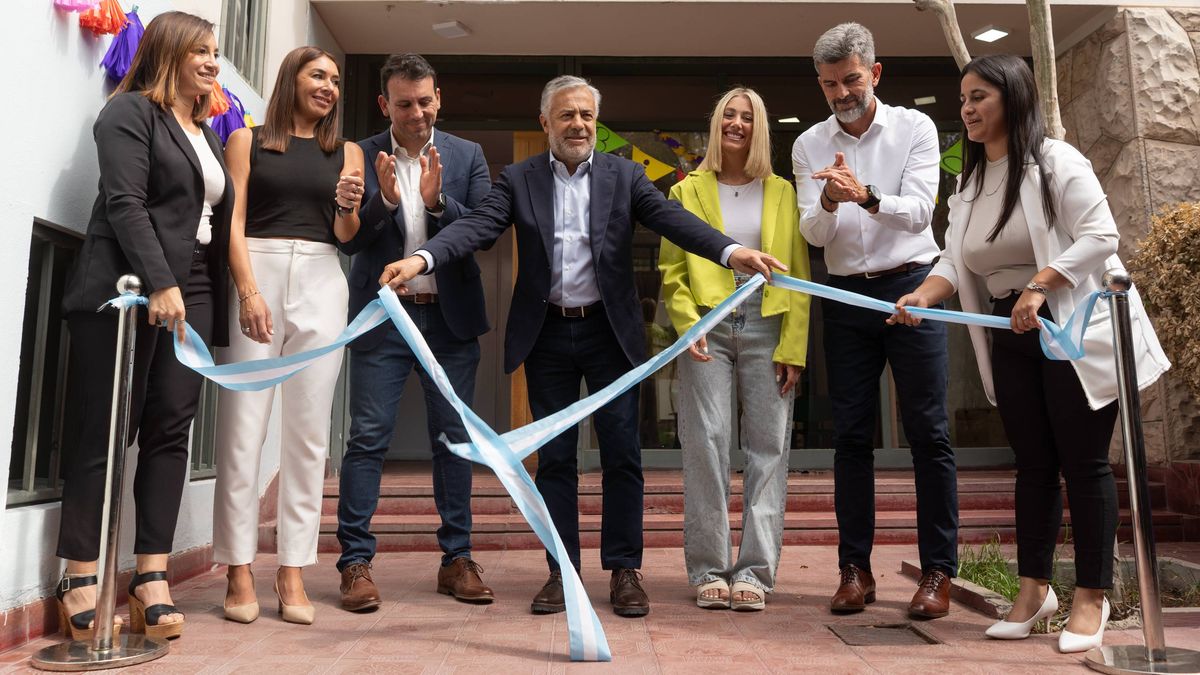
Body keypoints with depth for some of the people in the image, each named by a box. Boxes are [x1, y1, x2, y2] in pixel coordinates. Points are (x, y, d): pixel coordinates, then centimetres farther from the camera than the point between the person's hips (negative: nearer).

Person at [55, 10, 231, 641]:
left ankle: (151, 576, 4)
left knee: (171, 431, 0)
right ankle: (79, 580, 5)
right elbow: (124, 202, -11)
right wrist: (158, 283, -21)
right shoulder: (130, 112, 1)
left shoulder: (206, 133, 23)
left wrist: (211, 302, 12)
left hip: (190, 295, 7)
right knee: (103, 433, -3)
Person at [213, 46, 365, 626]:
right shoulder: (248, 141, 10)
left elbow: (346, 235, 11)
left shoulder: (346, 152, 16)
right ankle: (239, 570, 4)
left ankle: (292, 571, 5)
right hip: (255, 274, -2)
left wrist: (348, 206, -11)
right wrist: (249, 292, -12)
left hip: (320, 281, 2)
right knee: (243, 426, -5)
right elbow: (233, 221, 1)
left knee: (308, 431, -1)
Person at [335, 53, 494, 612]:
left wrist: (437, 201, -18)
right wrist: (383, 199, -20)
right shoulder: (362, 157, 3)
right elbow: (349, 239, -3)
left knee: (454, 439, 6)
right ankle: (355, 562, 8)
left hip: (450, 317, 2)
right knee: (368, 438, -1)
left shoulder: (467, 156, 7)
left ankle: (457, 559, 16)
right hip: (383, 315, -1)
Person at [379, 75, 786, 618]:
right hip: (547, 334, 1)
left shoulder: (625, 177, 4)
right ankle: (561, 571, 19)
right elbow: (477, 226, -9)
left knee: (621, 454, 2)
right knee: (554, 457, 8)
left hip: (610, 330, 0)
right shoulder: (518, 181, 5)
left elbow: (673, 219, -9)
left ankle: (624, 570, 15)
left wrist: (732, 251, -27)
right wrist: (421, 258, -28)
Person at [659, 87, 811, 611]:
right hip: (707, 329, -1)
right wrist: (689, 326, -10)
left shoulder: (782, 193, 12)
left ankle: (754, 570, 7)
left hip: (768, 331, 1)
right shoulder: (688, 191, 10)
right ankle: (709, 569, 6)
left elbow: (799, 276, 7)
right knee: (704, 443, -4)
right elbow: (672, 271, 6)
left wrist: (794, 347, -2)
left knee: (768, 448, -1)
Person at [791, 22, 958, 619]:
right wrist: (830, 201, -24)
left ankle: (938, 571, 7)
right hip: (847, 296, 2)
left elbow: (918, 211, -11)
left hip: (910, 285, -2)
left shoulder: (914, 128, 1)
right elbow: (814, 235, -2)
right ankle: (855, 568, 12)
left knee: (928, 431, -2)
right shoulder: (809, 145, 6)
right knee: (851, 435, 3)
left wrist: (865, 195, -29)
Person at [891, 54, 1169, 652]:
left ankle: (1091, 597, 12)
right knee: (1033, 464, 10)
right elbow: (956, 260, 4)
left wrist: (1039, 284, -29)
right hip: (1010, 336, 6)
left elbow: (1099, 235, -17)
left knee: (1083, 463, 0)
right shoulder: (969, 183, 13)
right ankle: (1034, 589, 18)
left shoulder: (1055, 161, -8)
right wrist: (922, 296, -15)